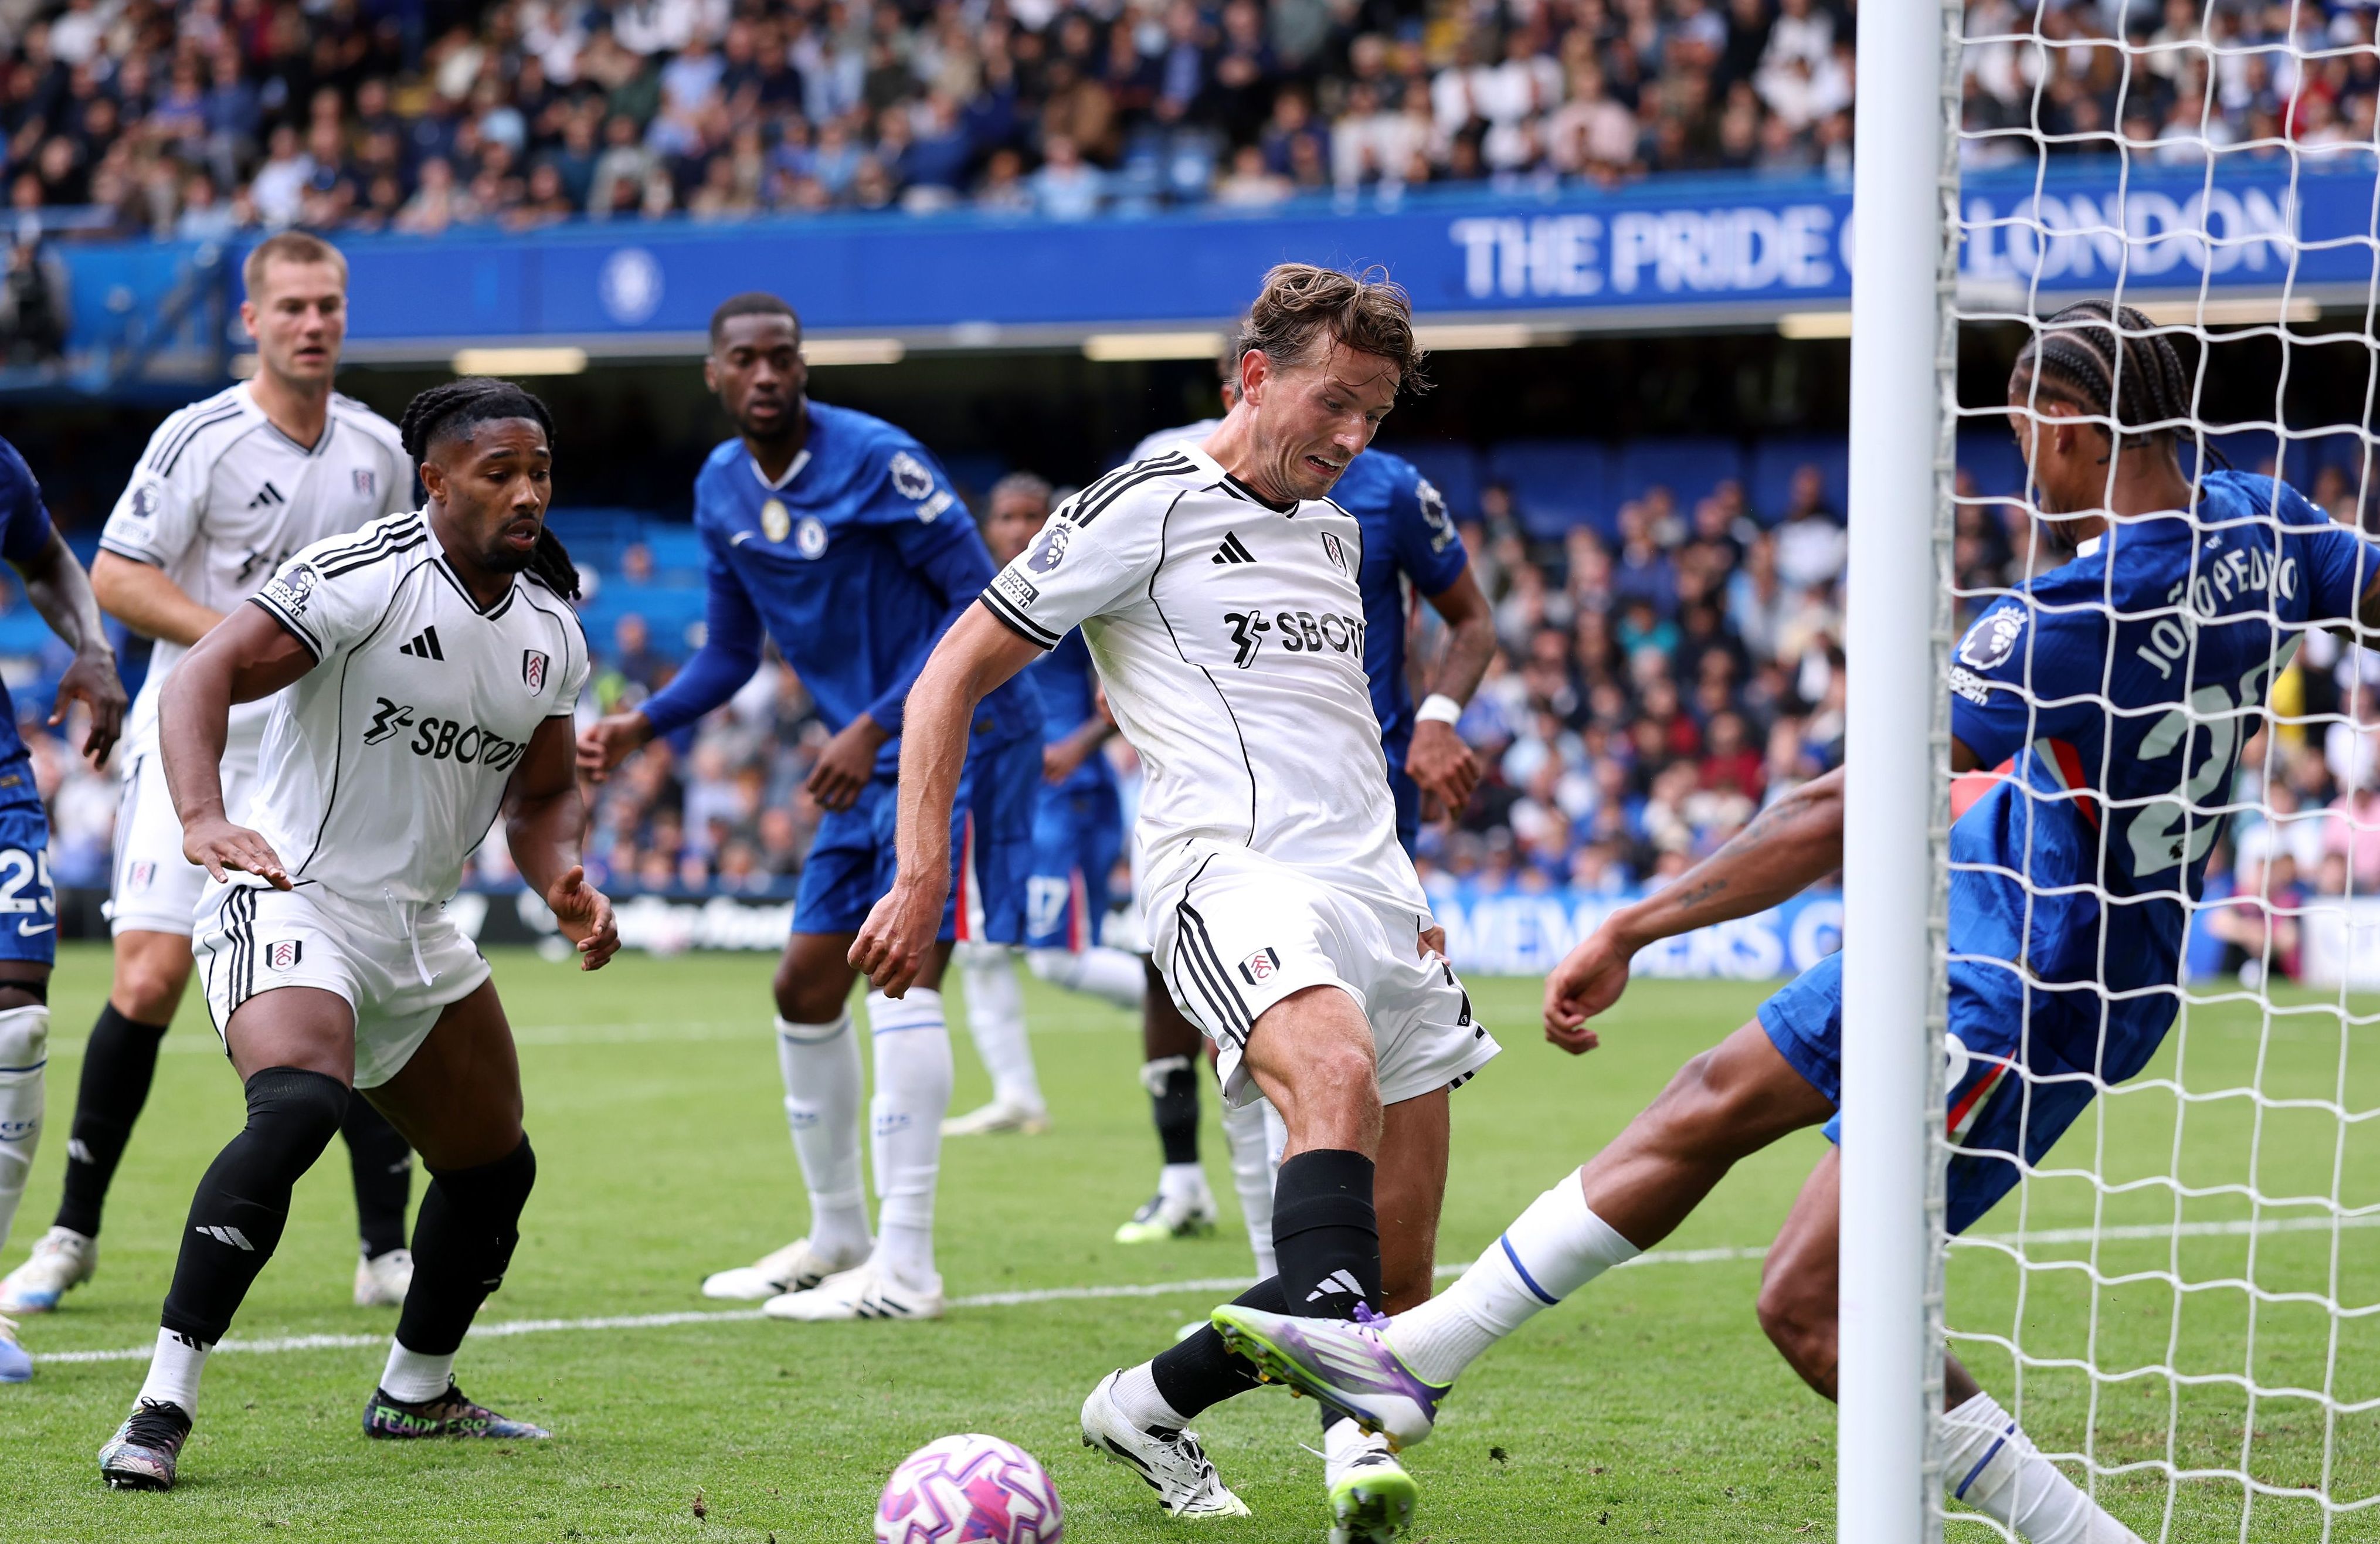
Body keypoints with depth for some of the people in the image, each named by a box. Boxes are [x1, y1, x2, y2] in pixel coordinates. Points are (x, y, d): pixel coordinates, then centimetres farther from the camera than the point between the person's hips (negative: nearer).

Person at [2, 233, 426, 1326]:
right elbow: (114, 579, -12)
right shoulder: (201, 439, -9)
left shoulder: (381, 453, 7)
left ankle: (387, 1254, 4)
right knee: (146, 984, -11)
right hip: (196, 745, -3)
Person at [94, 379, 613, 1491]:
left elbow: (542, 790, 18)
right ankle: (161, 1410, -31)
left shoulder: (553, 631, 5)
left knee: (494, 1168, 16)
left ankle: (415, 1395, 41)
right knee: (296, 1108, -33)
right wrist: (201, 818, -47)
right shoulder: (363, 577, -19)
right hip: (291, 898, -8)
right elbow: (206, 674, -29)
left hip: (418, 929, 8)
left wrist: (565, 884, -3)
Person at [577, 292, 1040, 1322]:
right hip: (871, 760, 8)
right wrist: (640, 726, 1)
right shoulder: (721, 490, 6)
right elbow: (731, 652, 18)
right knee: (806, 987, 10)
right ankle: (836, 1239, 25)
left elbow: (983, 600, -17)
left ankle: (905, 1268, -19)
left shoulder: (876, 461, -18)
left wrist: (878, 725, -23)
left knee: (903, 971, -18)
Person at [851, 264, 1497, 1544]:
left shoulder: (1335, 532, 23)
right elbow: (951, 680, 0)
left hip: (1369, 894, 8)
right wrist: (922, 881, -8)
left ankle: (1147, 1405, 23)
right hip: (1225, 874, -8)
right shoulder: (1145, 510, 1)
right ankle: (1353, 1438, -52)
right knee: (1337, 1074, -39)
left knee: (1395, 1287, 1)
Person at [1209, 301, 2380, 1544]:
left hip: (2028, 996, -10)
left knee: (1808, 1303, -6)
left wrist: (1633, 929, -19)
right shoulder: (2256, 522, -7)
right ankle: (1414, 1356, 25)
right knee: (1714, 1105, 15)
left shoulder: (2079, 612, -28)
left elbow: (1842, 814, -25)